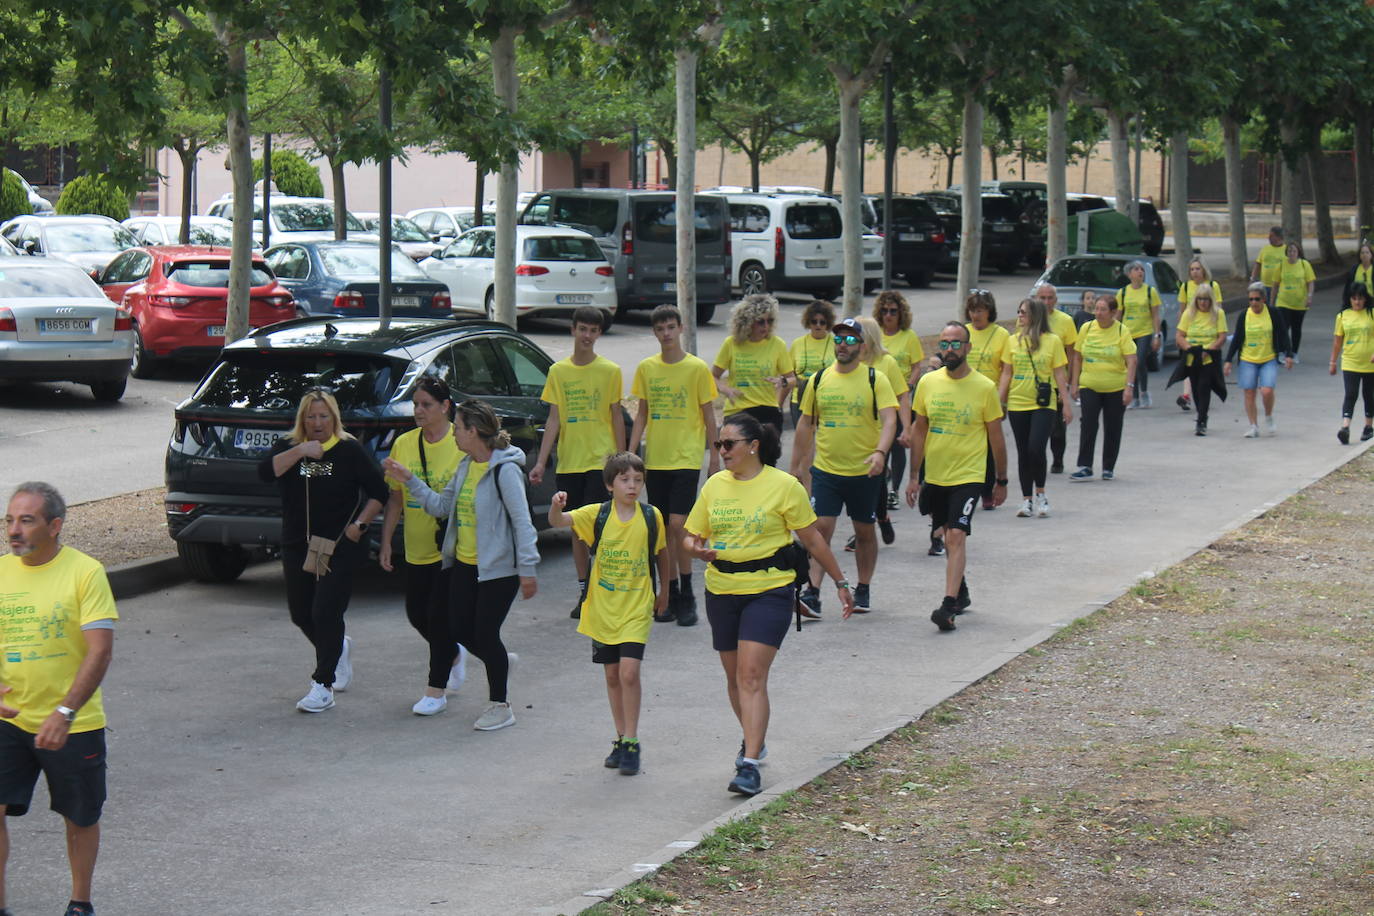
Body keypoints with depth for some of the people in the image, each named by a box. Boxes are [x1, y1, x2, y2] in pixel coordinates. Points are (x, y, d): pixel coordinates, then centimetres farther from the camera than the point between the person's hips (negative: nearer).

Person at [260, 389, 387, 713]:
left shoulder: (350, 451, -2)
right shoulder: (288, 447, 5)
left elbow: (379, 492, 2)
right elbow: (265, 473, -15)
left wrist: (359, 524, -8)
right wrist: (299, 452, -22)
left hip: (340, 547, -4)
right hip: (297, 546, 4)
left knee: (326, 613, -10)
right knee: (301, 614, 11)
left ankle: (323, 685, -4)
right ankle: (340, 649, 40)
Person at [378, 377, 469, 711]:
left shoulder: (463, 444, -10)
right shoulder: (404, 444, 4)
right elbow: (396, 498, 10)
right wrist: (386, 542, 7)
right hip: (416, 548, 5)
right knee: (416, 614, 10)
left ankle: (436, 690, 8)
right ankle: (455, 655, 38)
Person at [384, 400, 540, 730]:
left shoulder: (504, 470, -16)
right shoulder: (466, 467, 9)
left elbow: (522, 521, -17)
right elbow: (441, 506, 13)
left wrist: (527, 569, -20)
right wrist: (409, 480, 7)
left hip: (498, 567, -8)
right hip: (463, 564, 8)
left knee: (485, 634, -5)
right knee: (460, 631, 7)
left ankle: (500, 706, 9)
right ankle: (499, 663, 36)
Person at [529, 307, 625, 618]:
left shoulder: (610, 371, 0)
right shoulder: (558, 371, 6)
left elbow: (617, 417, 3)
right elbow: (554, 420, 6)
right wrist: (541, 463, 1)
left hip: (601, 460, -3)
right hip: (568, 462, 3)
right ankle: (584, 590, 17)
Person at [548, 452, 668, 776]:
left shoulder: (652, 517, -3)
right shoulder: (597, 514, -5)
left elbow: (661, 552, 13)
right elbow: (558, 521, -15)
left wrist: (664, 590, 22)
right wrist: (556, 507, -38)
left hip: (637, 608, -2)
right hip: (602, 608, 2)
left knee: (629, 671, -14)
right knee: (612, 675, 10)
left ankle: (631, 742, -5)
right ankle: (622, 739, 23)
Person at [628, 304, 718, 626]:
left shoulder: (697, 368, -2)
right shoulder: (646, 368, 7)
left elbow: (708, 415, 2)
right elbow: (641, 415, 13)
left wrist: (714, 456, 1)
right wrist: (631, 454, 6)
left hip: (686, 458, -4)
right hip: (655, 460, 4)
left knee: (677, 525, -13)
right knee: (663, 530, 7)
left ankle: (687, 596, -2)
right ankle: (672, 595, 15)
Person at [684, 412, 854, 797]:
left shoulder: (783, 485, -6)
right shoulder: (715, 485, 6)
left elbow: (812, 539, 1)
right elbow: (693, 534, 13)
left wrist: (840, 582, 5)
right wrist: (700, 549, -11)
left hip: (769, 591, -5)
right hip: (721, 592, 5)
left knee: (752, 676, -15)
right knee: (735, 676, 15)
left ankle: (749, 765, -18)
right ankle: (753, 739, 39)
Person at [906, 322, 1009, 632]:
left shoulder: (984, 387, -7)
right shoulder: (928, 383, 1)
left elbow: (996, 437, 1)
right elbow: (919, 431, 8)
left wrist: (1001, 481, 5)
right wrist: (913, 476, 5)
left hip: (968, 476, -4)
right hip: (935, 476, 4)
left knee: (956, 537, -17)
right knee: (949, 536, 18)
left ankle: (949, 605, -21)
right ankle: (961, 592, 36)